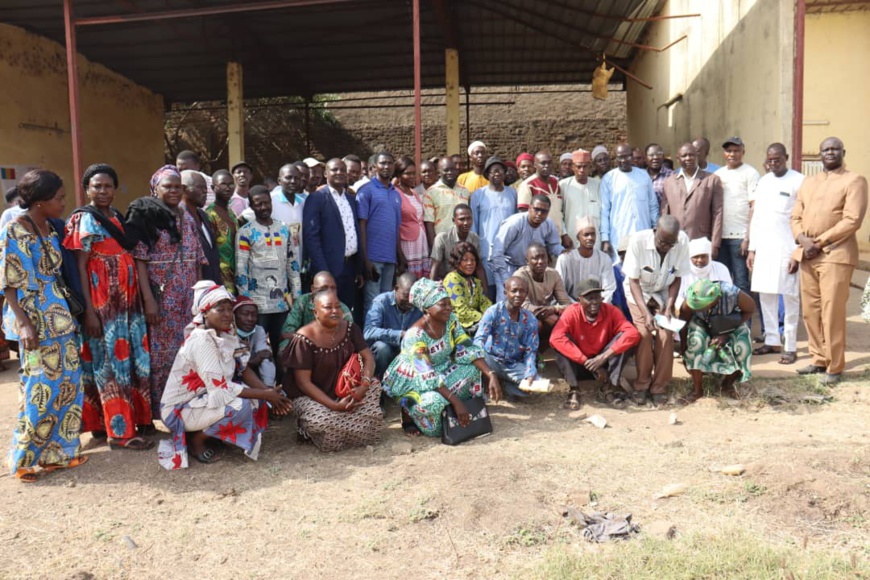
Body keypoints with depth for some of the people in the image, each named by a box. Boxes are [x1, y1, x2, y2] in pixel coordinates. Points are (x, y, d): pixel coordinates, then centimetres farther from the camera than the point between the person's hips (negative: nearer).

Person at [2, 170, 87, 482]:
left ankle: (55, 452, 23)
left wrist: (68, 312, 15)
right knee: (41, 388, -2)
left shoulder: (49, 229, 9)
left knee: (66, 383, 11)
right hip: (35, 318, -8)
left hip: (58, 315, 8)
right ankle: (25, 459, 14)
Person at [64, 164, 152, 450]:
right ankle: (120, 431, 5)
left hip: (127, 301, 7)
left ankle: (134, 418, 23)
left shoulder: (118, 217, 14)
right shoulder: (84, 220, -6)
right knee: (111, 362, -2)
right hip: (102, 303, -7)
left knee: (132, 360, 11)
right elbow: (80, 267, -11)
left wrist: (138, 300, 11)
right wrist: (89, 310, -17)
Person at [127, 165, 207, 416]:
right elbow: (139, 259, -11)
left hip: (188, 298, 6)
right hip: (161, 297, -5)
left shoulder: (187, 219, 14)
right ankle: (158, 409, 9)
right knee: (161, 354, -1)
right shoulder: (145, 215, -4)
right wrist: (148, 299, -18)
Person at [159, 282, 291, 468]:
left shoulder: (226, 334, 0)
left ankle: (204, 433, 8)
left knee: (257, 400, -3)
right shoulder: (200, 341, -25)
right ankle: (196, 439, -3)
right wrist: (265, 394, -24)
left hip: (204, 397, 8)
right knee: (240, 407, -27)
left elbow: (243, 369, -2)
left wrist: (268, 391, -18)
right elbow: (220, 388, -29)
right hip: (180, 408, -8)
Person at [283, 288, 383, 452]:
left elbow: (368, 357, -8)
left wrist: (364, 385, -28)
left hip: (344, 391, 6)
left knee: (373, 384, -17)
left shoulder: (350, 328, -4)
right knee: (322, 422, -34)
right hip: (312, 396, -6)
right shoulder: (304, 339, -20)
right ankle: (307, 429, 6)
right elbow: (303, 382, -21)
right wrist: (334, 405, -29)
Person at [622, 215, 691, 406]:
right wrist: (646, 312, -31)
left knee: (666, 335, -16)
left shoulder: (683, 241, -24)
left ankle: (659, 387, 1)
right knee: (644, 333, -20)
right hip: (638, 292, -2)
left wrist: (669, 308, -20)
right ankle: (642, 385, -1)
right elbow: (633, 281, -21)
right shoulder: (638, 241, -29)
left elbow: (677, 278, -11)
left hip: (664, 293, 2)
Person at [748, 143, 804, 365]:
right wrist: (752, 249, 11)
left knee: (790, 298, -1)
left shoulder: (799, 182, -6)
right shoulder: (763, 181, 12)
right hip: (763, 249, 6)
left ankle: (790, 347, 6)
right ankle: (772, 341, 20)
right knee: (765, 296, 9)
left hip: (787, 249, -5)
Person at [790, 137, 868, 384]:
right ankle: (819, 360, 20)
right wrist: (803, 240, -6)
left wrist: (819, 242, -13)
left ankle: (835, 367, 4)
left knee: (832, 313, -6)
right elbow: (796, 217, 13)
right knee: (810, 311, 8)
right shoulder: (808, 182, 19)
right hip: (807, 255, 6)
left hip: (836, 254, -6)